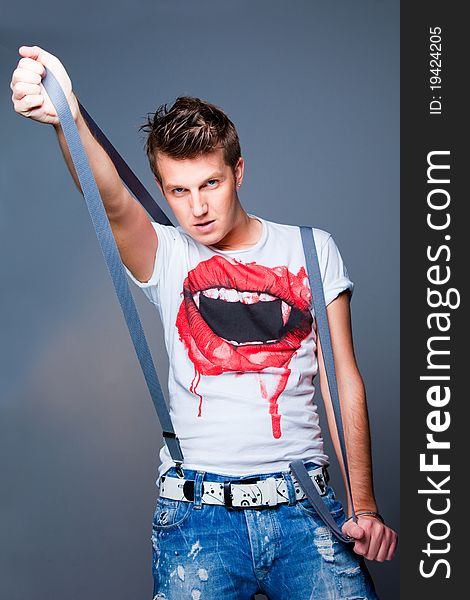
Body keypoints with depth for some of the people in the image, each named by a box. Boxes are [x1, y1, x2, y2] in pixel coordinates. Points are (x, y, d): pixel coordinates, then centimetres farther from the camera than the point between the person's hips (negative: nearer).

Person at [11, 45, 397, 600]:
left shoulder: (311, 250, 9)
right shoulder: (165, 258, 5)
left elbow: (344, 382, 6)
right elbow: (113, 202, -17)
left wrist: (365, 506, -3)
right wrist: (67, 117, -38)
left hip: (304, 501, 1)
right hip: (197, 508, 0)